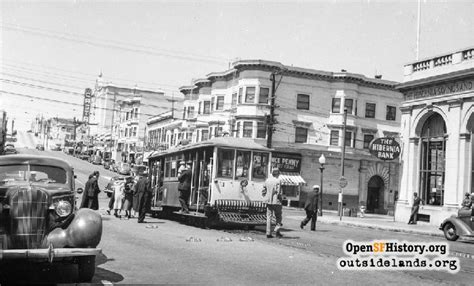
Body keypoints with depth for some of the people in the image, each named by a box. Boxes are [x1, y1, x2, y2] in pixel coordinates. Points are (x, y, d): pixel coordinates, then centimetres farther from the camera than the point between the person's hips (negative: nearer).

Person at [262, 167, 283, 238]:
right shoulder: (278, 180, -10)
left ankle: (268, 233, 7)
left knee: (269, 217, 8)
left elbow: (263, 191, 7)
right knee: (278, 217, 7)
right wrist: (281, 198, -2)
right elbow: (278, 192, -17)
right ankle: (277, 230, -7)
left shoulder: (267, 180, 5)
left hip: (268, 201, 5)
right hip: (276, 201, -5)